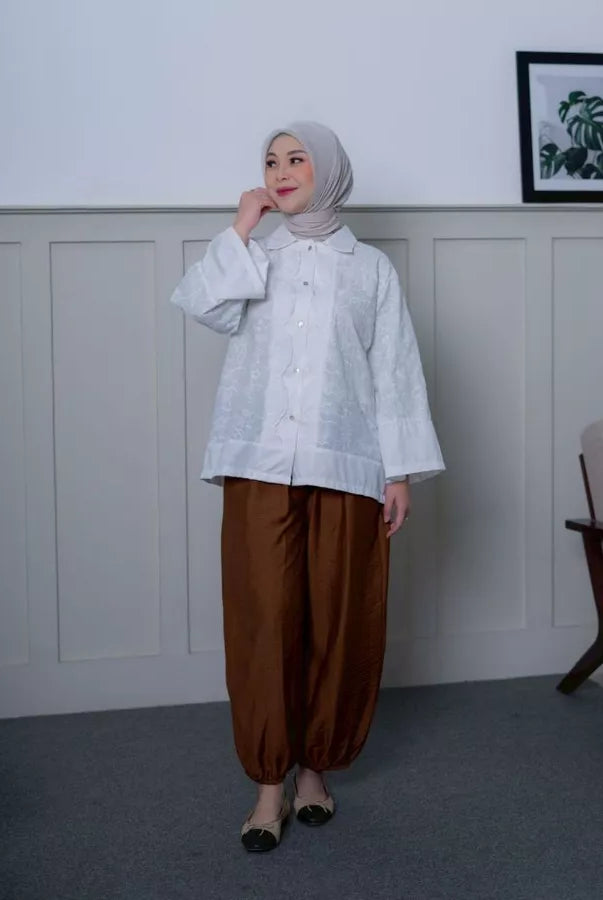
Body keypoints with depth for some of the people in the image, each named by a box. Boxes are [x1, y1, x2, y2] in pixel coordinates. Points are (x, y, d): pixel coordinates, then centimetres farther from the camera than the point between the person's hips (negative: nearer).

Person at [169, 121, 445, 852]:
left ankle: (315, 767, 20)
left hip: (346, 468, 0)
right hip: (260, 465, 0)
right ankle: (269, 781, 7)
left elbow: (395, 371, 6)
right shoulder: (252, 260, 14)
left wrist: (401, 470, -1)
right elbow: (200, 304, -7)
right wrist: (241, 228, -3)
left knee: (338, 623, 3)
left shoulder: (371, 267, 11)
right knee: (262, 621, -4)